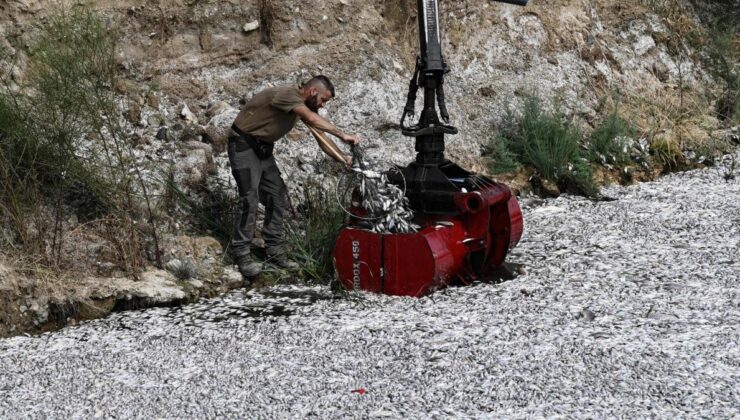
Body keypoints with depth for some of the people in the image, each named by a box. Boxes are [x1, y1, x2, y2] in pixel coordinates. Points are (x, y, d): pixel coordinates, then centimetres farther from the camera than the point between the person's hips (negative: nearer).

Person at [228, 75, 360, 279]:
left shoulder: (306, 104, 4)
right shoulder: (286, 94, -25)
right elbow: (312, 120, -39)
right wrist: (342, 135, -38)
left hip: (263, 148, 9)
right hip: (243, 145, -9)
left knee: (277, 197, 4)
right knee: (250, 199, -15)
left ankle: (275, 249, 10)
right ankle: (242, 253, -8)